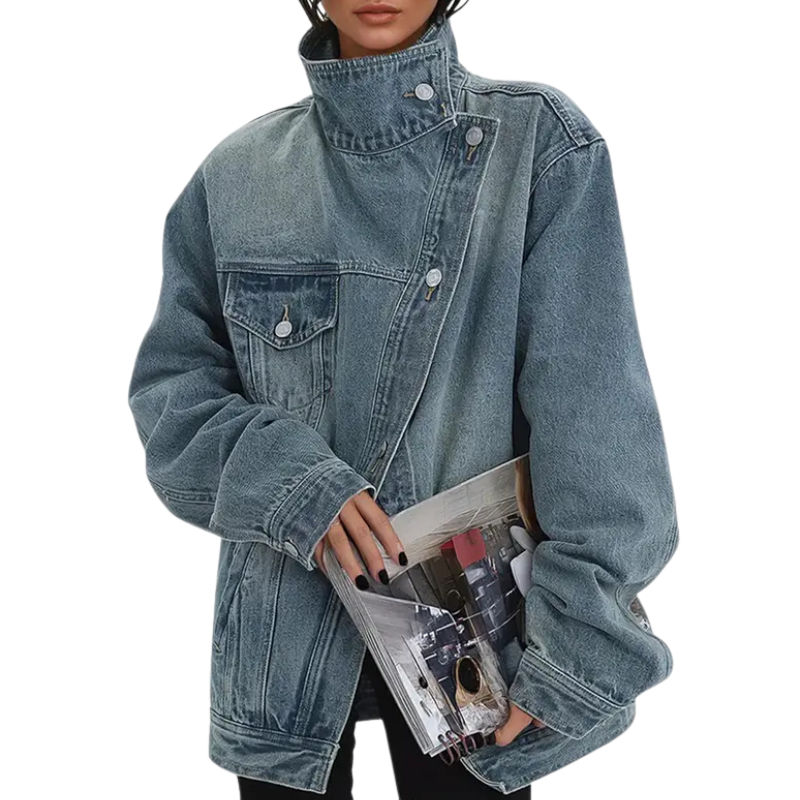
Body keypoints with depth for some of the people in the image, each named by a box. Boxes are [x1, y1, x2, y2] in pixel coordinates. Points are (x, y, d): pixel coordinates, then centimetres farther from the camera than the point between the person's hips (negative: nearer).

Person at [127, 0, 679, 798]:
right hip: (286, 624, 2)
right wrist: (275, 472, -16)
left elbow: (595, 406, -12)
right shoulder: (238, 173, 1)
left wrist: (585, 634, -17)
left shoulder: (539, 142, -7)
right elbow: (169, 387, 3)